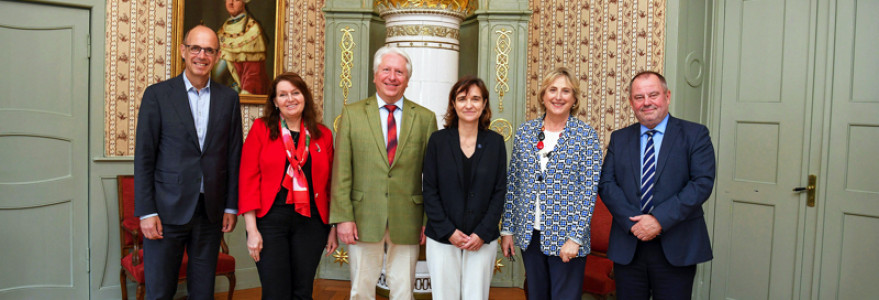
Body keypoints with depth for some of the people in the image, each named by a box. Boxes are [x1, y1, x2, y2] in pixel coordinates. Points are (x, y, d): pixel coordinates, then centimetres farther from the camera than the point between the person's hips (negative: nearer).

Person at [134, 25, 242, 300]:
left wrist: (231, 206, 4)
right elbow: (144, 157, -3)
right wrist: (146, 212, -8)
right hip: (168, 211, -2)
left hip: (211, 212, 2)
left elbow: (234, 155, 7)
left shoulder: (228, 98, 6)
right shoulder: (157, 94, -1)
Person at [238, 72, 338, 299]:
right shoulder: (261, 129, 1)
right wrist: (252, 229, -8)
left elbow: (330, 184, 9)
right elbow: (248, 179, -3)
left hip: (311, 221, 2)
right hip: (270, 220, -2)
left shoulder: (323, 135, 8)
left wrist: (333, 228, 6)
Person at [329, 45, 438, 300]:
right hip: (364, 220, 0)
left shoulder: (425, 118, 4)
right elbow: (341, 171, 0)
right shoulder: (352, 114, 3)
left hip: (407, 221, 1)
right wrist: (342, 217, -6)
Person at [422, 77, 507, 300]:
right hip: (442, 239, -1)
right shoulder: (438, 140, 0)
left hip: (482, 240, 1)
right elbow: (429, 191, -1)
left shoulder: (495, 142, 2)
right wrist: (449, 231, -9)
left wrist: (482, 233, -7)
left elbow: (499, 192, 2)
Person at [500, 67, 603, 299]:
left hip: (566, 238, -3)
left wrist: (575, 238, -15)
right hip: (529, 235, 4)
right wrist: (507, 229, 5)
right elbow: (513, 183, 7)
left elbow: (589, 189, -9)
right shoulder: (525, 132, 5)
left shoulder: (586, 136, -5)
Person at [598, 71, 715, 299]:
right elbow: (606, 183, 2)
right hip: (628, 247, 2)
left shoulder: (695, 135, 1)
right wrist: (632, 222, -13)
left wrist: (660, 220, -17)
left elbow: (703, 183, -10)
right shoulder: (619, 139, 11)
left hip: (676, 248, -2)